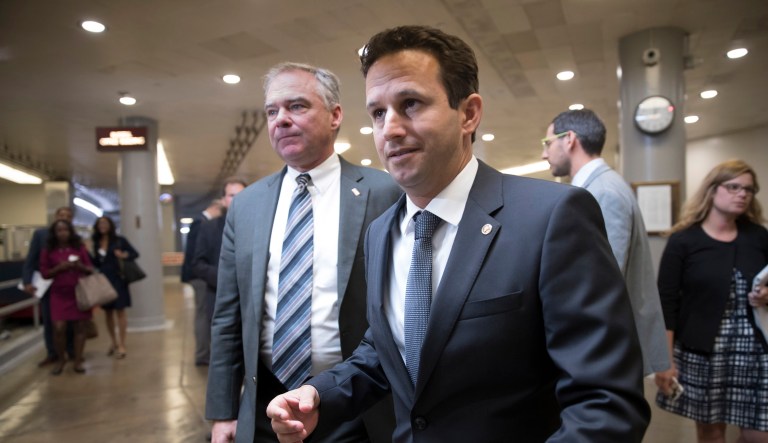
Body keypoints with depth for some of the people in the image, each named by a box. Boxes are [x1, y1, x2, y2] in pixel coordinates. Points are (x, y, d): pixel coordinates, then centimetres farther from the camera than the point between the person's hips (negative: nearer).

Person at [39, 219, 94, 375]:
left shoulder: (79, 247, 5)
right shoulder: (48, 251, 3)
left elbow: (90, 269, 8)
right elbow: (44, 273, 2)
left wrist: (81, 266, -12)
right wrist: (59, 267, -14)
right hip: (59, 294, -1)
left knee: (80, 327, 1)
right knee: (59, 328, -9)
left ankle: (78, 361, 11)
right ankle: (60, 359, 13)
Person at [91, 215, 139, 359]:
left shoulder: (119, 240, -3)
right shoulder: (97, 243, 9)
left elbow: (135, 254, -3)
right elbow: (97, 264, 11)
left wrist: (124, 256, -22)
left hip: (117, 280, -4)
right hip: (103, 280, 5)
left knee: (119, 311, -2)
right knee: (107, 312, 10)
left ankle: (122, 345, 2)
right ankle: (114, 343, 23)